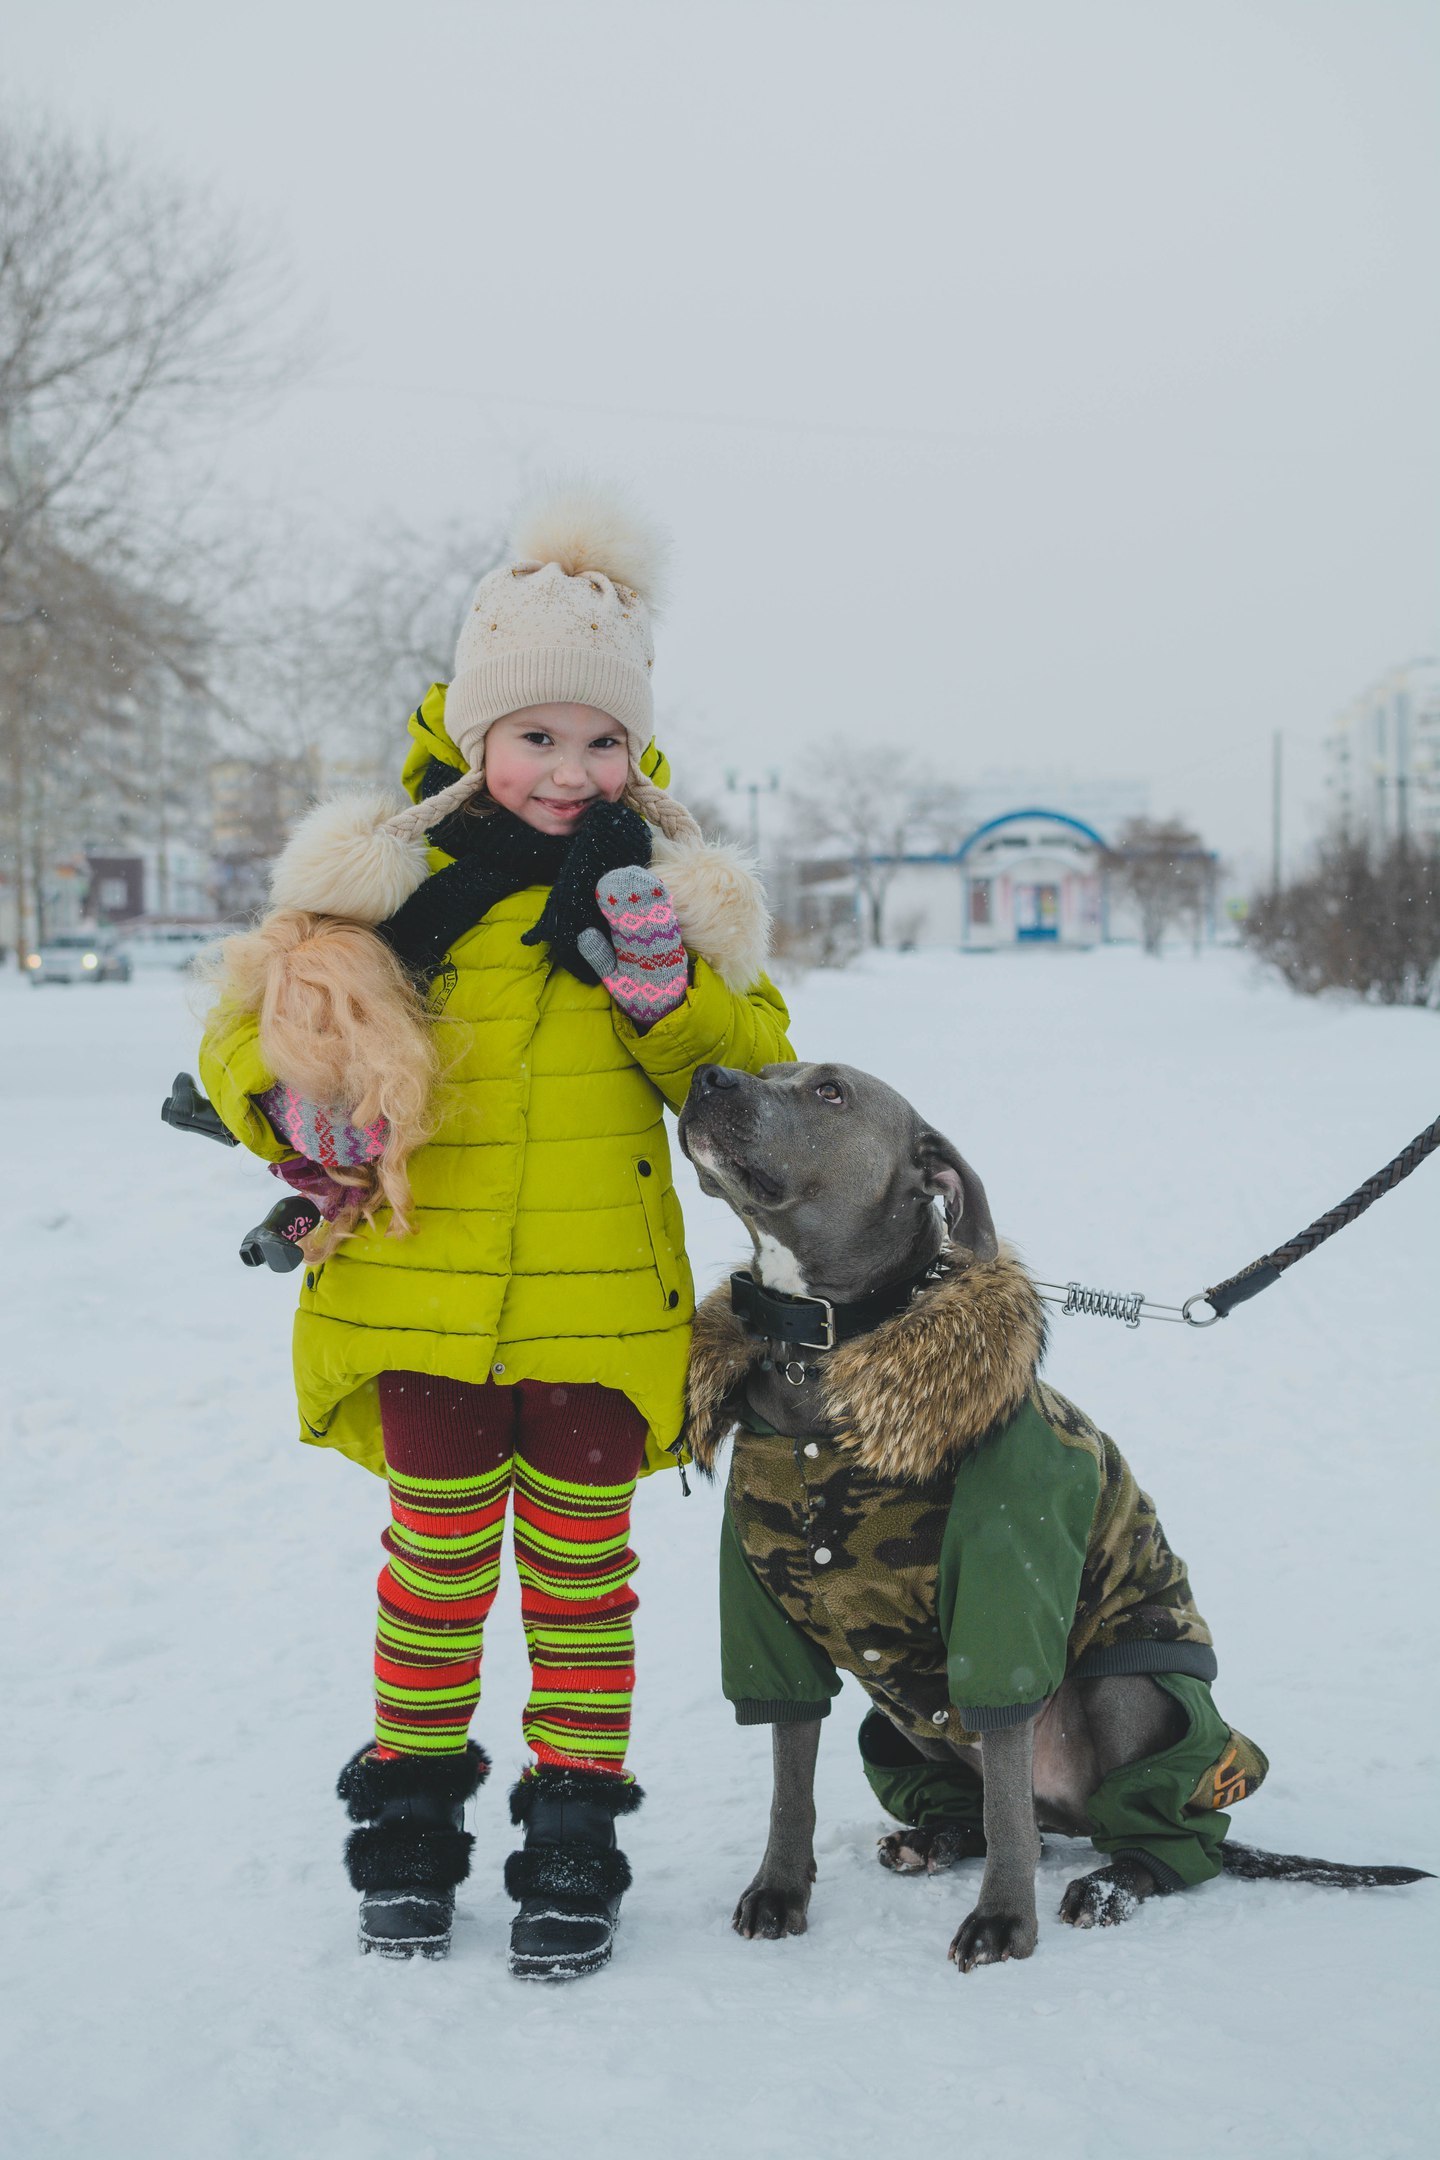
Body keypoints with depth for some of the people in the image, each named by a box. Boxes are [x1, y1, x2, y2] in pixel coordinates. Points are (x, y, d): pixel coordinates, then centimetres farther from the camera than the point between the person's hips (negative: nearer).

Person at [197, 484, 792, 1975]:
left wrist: (666, 986, -14)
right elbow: (247, 1034, 7)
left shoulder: (668, 888, 6)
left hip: (599, 1304, 1)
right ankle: (409, 1814, 25)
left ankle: (573, 1833, 21)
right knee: (436, 1553, 7)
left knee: (578, 1562, 8)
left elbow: (759, 1076, 4)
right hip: (422, 1293, 0)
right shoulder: (390, 878, 1)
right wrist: (298, 1110, -14)